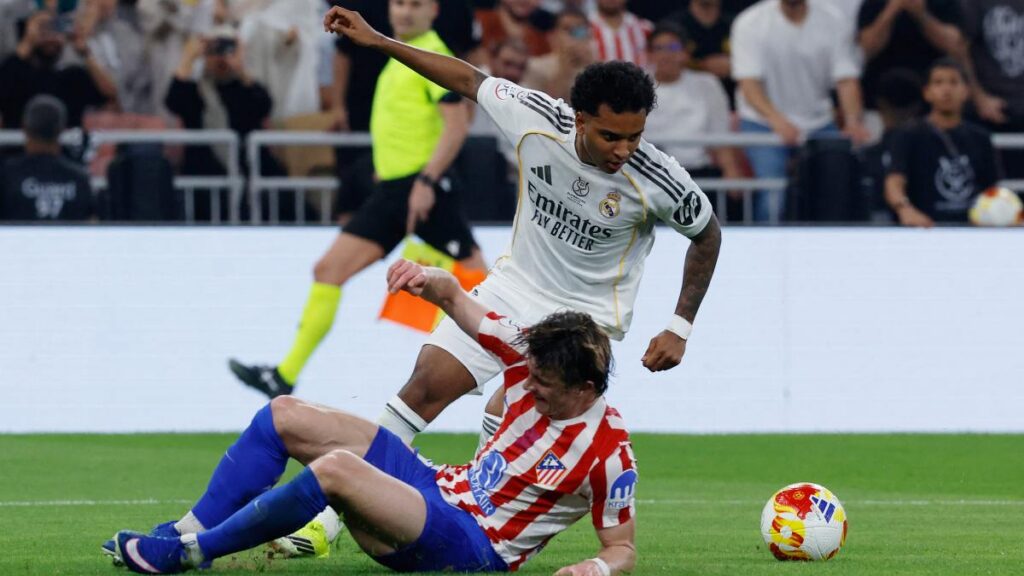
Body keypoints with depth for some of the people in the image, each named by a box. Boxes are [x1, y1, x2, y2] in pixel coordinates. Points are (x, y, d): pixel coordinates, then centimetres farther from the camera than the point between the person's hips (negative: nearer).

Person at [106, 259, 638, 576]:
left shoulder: (609, 453, -20)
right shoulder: (533, 356, -4)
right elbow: (456, 300, 3)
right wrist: (428, 279, -19)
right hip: (442, 489, 9)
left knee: (336, 468, -33)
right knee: (283, 416, 1)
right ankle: (188, 532, 1)